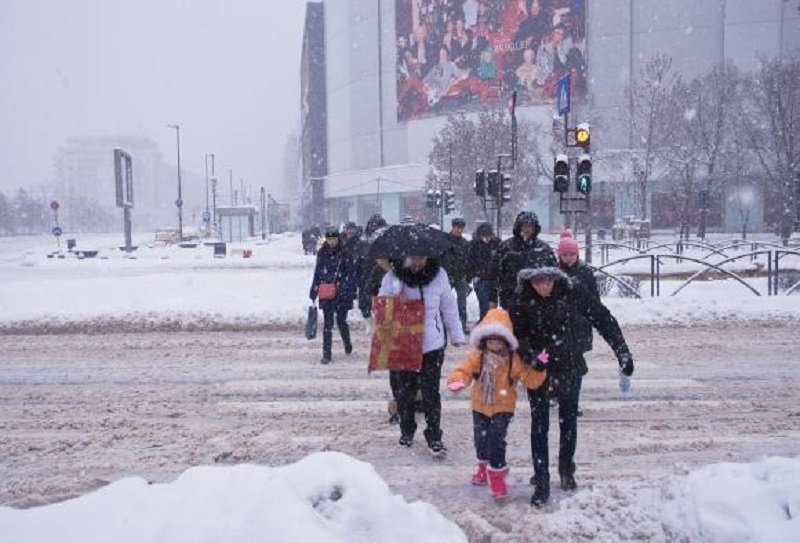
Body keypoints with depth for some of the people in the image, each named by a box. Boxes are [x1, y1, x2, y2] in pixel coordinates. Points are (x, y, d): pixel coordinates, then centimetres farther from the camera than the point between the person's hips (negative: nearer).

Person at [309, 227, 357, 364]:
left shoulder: (345, 253, -3)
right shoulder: (322, 253, 6)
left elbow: (351, 273, -4)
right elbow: (317, 273, 13)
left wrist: (348, 289, -12)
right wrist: (313, 291, 13)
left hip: (342, 293, -2)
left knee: (341, 321, 5)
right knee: (327, 323, 1)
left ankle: (347, 343, 34)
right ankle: (326, 353, 6)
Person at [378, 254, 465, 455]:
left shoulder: (438, 275, -6)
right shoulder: (393, 276, -10)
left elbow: (449, 308, 4)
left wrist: (456, 336, 10)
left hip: (431, 346, 0)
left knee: (431, 393, 5)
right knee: (403, 392, 13)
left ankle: (434, 437, 20)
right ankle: (406, 430, 36)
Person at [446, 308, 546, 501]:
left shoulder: (514, 360, -15)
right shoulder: (477, 356, -10)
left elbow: (531, 380, -14)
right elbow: (464, 369, -15)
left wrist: (538, 368, -32)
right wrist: (457, 380, -36)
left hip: (503, 407, -3)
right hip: (480, 406, 4)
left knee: (497, 438, -12)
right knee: (481, 437, 19)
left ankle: (496, 471, 4)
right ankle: (484, 463, 45)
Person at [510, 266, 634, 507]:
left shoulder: (572, 291, -19)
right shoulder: (522, 300, -19)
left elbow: (603, 318, -13)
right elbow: (516, 333, -11)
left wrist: (622, 352, -14)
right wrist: (529, 355, -29)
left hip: (568, 366, 1)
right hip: (537, 369, -1)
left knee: (568, 421, 16)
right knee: (539, 424, 2)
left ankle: (567, 471, 38)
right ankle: (541, 483, 13)